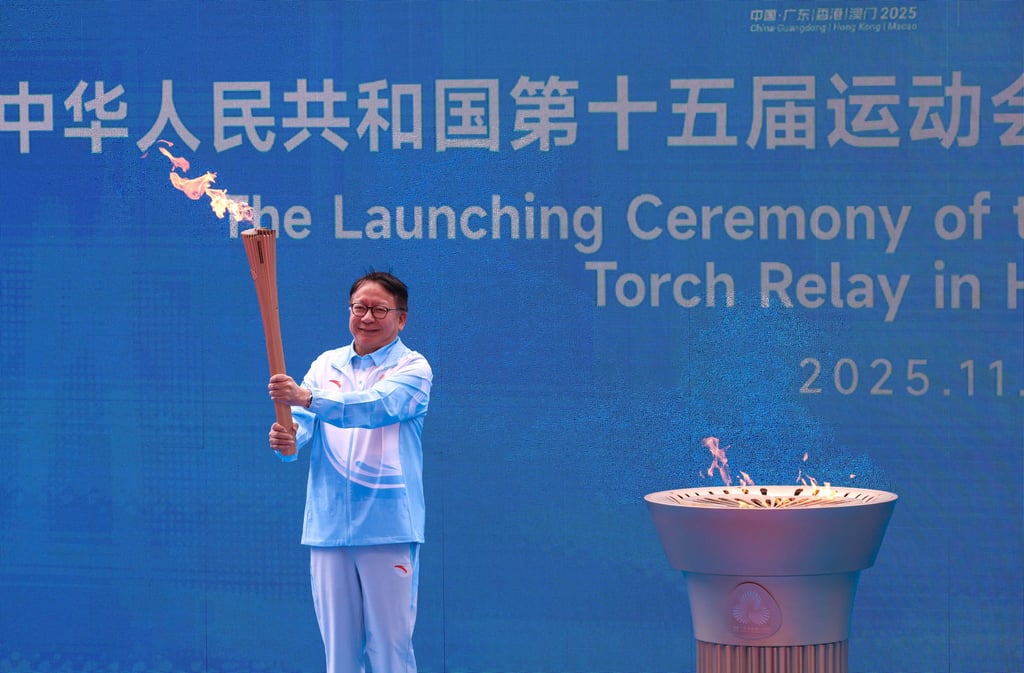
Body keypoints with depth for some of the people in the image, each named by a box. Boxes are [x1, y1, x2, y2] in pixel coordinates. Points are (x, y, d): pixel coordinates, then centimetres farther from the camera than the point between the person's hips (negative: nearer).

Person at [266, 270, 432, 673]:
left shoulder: (412, 368, -1)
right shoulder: (325, 364, 14)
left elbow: (377, 406, -22)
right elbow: (302, 427, 2)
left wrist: (306, 398, -36)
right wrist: (288, 441, -24)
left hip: (388, 529, -4)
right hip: (328, 528, 4)